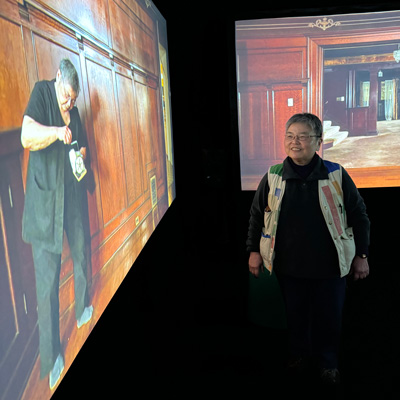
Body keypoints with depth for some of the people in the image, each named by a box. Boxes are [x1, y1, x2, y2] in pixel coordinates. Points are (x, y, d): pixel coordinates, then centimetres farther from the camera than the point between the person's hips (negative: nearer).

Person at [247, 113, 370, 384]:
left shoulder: (336, 175, -8)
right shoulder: (274, 176, -4)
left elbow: (359, 216, 0)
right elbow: (257, 214, 6)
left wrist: (361, 255, 1)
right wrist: (254, 250, 6)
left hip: (329, 266, -1)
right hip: (289, 266, 1)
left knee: (329, 317, 13)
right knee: (295, 314, 17)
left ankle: (328, 362, 40)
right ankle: (299, 353, 44)